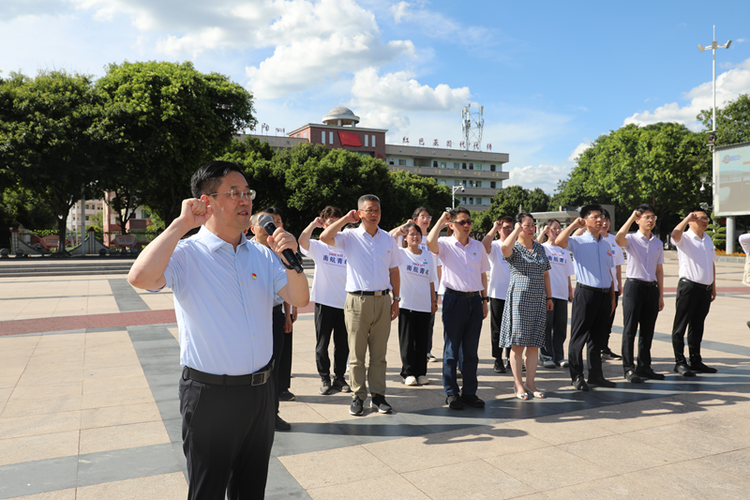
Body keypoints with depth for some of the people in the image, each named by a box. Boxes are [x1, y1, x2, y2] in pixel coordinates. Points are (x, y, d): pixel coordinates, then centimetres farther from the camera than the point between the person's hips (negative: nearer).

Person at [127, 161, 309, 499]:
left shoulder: (262, 256, 6)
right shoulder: (185, 255, -9)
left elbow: (299, 300, 1)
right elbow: (140, 277, -29)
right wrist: (182, 223, -21)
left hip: (260, 391, 5)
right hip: (210, 394, -5)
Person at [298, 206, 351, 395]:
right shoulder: (318, 247, 1)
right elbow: (302, 240, -21)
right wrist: (314, 223, -12)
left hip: (345, 303, 2)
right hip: (324, 302, -2)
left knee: (342, 344, 9)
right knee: (322, 344, 5)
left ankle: (339, 377, 22)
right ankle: (324, 379, 17)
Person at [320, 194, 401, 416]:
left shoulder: (388, 239, 9)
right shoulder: (350, 237, -1)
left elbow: (394, 271, 14)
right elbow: (325, 237, -19)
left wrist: (396, 300, 9)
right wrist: (347, 218, -9)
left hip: (382, 300, 3)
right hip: (357, 300, -3)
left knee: (379, 354, 9)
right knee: (357, 354, 4)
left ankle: (378, 396, 19)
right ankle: (358, 397, 14)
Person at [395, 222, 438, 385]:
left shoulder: (427, 256, 10)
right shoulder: (401, 253, 1)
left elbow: (431, 281, 14)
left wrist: (434, 300, 11)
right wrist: (402, 228, -11)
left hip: (424, 305, 3)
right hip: (406, 304, -3)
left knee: (422, 341, 8)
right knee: (407, 340, 2)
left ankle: (421, 372, 17)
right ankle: (408, 373, 11)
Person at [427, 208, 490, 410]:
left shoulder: (478, 246, 11)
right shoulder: (445, 244, -2)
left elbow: (483, 275, 17)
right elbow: (430, 242, -26)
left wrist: (484, 299, 13)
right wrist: (441, 220, -14)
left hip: (474, 300, 4)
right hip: (454, 299, -4)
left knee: (471, 350, 10)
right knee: (451, 349, 3)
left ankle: (470, 392, 20)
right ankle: (451, 393, 13)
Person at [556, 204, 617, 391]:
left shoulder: (606, 244, 15)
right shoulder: (578, 241, -3)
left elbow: (609, 272, 19)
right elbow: (559, 241, -26)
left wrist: (612, 297, 15)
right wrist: (574, 225, -15)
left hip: (604, 294, 6)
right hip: (585, 293, -6)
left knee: (598, 337, 13)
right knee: (579, 336, -1)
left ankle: (595, 375, 23)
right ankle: (577, 376, 8)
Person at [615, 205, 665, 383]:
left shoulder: (658, 243, 13)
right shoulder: (631, 239, -3)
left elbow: (659, 270, 15)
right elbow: (619, 238, -29)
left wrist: (661, 295, 12)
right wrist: (632, 217, -26)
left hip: (651, 288, 5)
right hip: (634, 286, -5)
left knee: (648, 330, 11)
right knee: (630, 330, -2)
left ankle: (644, 367, 23)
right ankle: (629, 369, 4)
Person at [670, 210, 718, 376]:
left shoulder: (708, 239, 16)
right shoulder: (684, 238, -5)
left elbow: (712, 263, 22)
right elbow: (675, 234, -30)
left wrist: (713, 286, 18)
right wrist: (687, 217, -19)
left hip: (705, 289, 7)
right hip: (688, 287, -7)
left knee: (697, 326, 13)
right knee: (680, 326, -2)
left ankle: (696, 361, 21)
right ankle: (680, 362, 3)